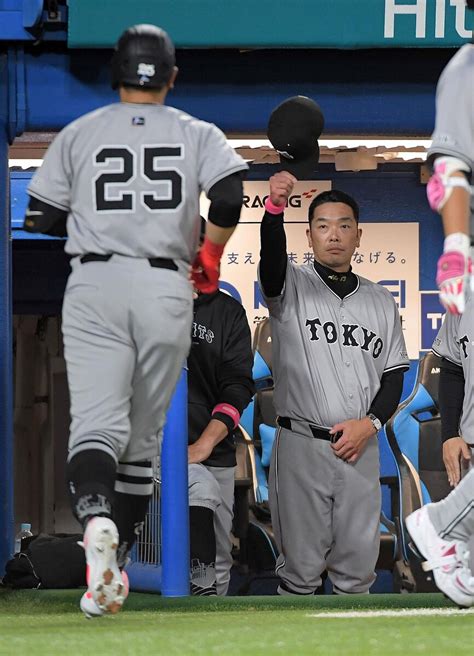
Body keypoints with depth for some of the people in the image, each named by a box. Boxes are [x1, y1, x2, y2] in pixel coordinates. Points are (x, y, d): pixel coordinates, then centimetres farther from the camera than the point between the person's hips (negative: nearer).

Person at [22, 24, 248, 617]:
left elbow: (40, 219, 6)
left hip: (94, 285, -1)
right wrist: (210, 254, 8)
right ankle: (116, 560, 13)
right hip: (167, 289, 1)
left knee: (96, 423, -12)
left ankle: (96, 517, -41)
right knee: (143, 435, 13)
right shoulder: (197, 133, 9)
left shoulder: (78, 133, 10)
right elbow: (234, 194, -8)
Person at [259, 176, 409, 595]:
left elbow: (394, 373, 13)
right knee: (301, 565, 1)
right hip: (301, 446, -3)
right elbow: (272, 257, -23)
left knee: (357, 567, 7)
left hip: (361, 447, 3)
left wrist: (369, 423, -5)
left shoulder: (380, 301, 12)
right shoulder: (292, 286, 0)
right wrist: (275, 208, -43)